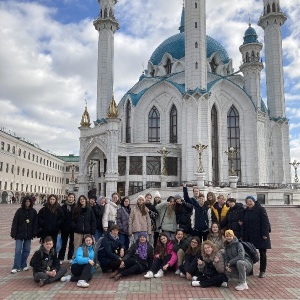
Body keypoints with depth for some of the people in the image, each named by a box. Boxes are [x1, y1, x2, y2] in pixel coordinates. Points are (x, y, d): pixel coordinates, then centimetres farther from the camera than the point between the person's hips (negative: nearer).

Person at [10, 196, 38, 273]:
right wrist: (13, 234, -11)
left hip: (28, 235, 2)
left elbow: (35, 223, 1)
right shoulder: (19, 211, -5)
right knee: (18, 250, -4)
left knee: (26, 250, 8)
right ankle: (16, 267, 3)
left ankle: (23, 265, 21)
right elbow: (14, 223, -6)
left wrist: (34, 233, -6)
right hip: (19, 234, -2)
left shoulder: (34, 212, 0)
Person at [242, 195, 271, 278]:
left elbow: (265, 222, -13)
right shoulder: (246, 211, 11)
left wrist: (265, 234, -18)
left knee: (262, 253, 5)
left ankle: (262, 271, 16)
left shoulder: (261, 209, -7)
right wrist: (243, 235, 7)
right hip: (249, 237, 5)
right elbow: (244, 224, 13)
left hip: (260, 236, -5)